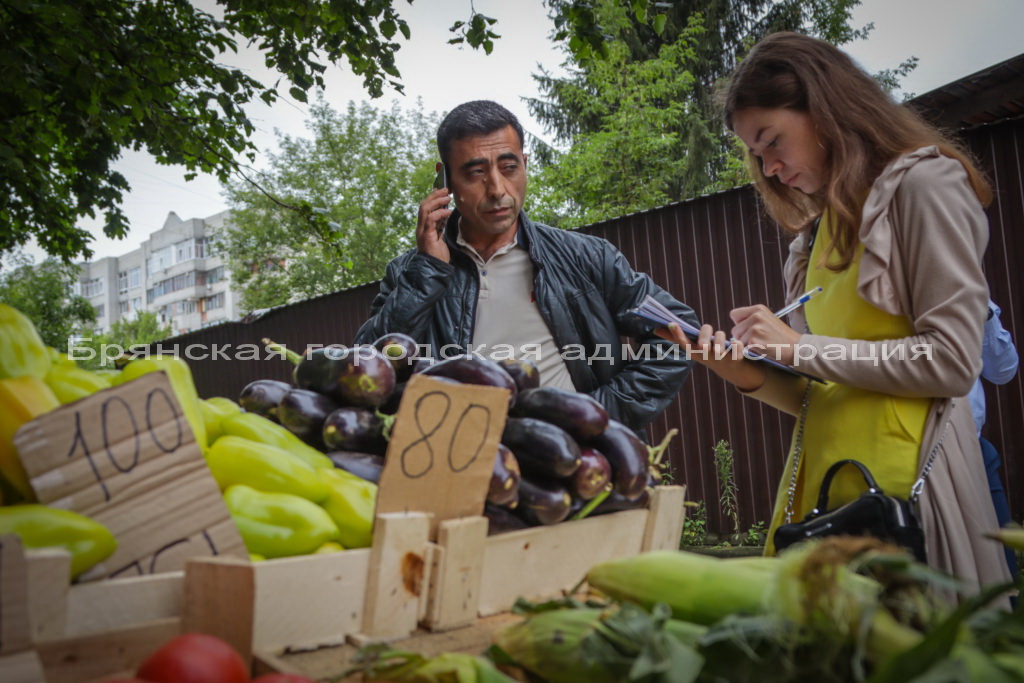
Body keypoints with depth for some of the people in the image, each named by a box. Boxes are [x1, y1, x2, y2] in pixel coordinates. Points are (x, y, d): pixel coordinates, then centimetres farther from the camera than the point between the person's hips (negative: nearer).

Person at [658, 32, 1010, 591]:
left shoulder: (923, 183, -1)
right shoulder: (821, 226, 19)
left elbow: (952, 361, -10)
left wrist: (801, 347, -9)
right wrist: (748, 374, -1)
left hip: (904, 478, -6)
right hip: (822, 477, 6)